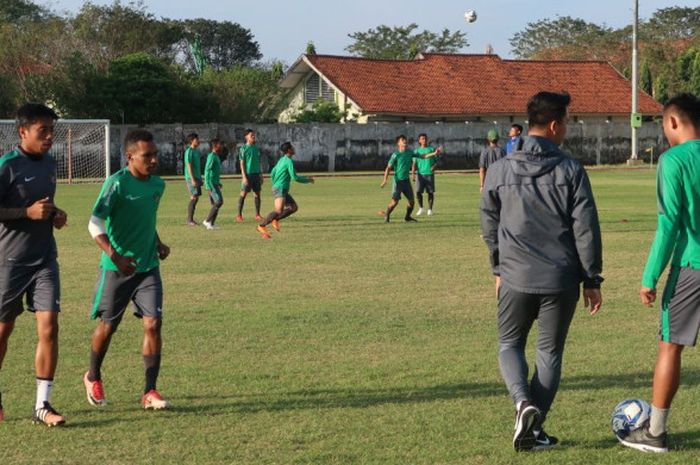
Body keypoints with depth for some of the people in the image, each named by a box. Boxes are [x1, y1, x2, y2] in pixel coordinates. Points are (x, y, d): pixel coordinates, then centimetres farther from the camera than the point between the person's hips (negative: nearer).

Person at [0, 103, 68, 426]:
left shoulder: (50, 164, 9)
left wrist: (55, 215, 6)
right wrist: (28, 212, -21)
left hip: (45, 260, 5)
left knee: (49, 326, -7)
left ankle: (42, 405, -4)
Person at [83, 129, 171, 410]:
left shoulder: (157, 185, 5)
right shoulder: (117, 183, -16)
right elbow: (94, 224, -23)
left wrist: (157, 243, 11)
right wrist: (114, 256, -33)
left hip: (148, 268, 5)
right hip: (117, 269, -5)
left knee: (153, 324, -7)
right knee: (108, 325, 9)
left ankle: (150, 392, -2)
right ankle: (93, 378, 35)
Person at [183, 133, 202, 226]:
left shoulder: (197, 151, 15)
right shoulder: (189, 152, -12)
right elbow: (189, 166, -16)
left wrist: (200, 179, 19)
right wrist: (193, 179, -20)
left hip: (197, 177, 9)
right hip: (191, 177, -9)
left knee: (196, 198, 8)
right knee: (194, 198, -10)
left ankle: (191, 219, 14)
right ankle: (190, 220, -6)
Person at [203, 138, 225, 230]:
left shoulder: (217, 156, 16)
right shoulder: (212, 157, -14)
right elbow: (207, 170, -18)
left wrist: (218, 183, 27)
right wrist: (208, 186, -22)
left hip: (215, 183, 10)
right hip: (212, 183, -10)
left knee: (215, 204, 8)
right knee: (219, 201, -16)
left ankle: (211, 224, 8)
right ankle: (207, 221, -12)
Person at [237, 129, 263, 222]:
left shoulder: (256, 148, 12)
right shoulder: (244, 148, -4)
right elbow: (242, 163, -7)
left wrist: (260, 175, 14)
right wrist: (244, 177, -14)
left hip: (256, 173, 5)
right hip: (247, 174, -5)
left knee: (257, 194, 4)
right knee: (243, 194, -2)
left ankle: (257, 215, 9)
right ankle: (239, 215, 4)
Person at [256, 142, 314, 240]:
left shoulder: (281, 160, 16)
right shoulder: (289, 161, -12)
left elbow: (272, 174, 23)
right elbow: (294, 177, -16)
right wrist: (307, 180, -3)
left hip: (280, 189, 10)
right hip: (280, 189, -10)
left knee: (294, 207, 9)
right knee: (279, 211, -22)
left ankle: (275, 220, 4)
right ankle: (262, 226, -22)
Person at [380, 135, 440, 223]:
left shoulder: (410, 153, 6)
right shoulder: (396, 155, -10)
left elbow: (423, 156, 14)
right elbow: (388, 168, -11)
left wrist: (434, 153, 5)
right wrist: (385, 180, -19)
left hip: (406, 180, 6)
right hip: (398, 181, -6)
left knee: (411, 201, 5)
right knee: (395, 201, -12)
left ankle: (407, 217, 26)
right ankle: (386, 216, 9)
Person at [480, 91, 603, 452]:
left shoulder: (499, 170, 0)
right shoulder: (571, 170, -6)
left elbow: (489, 225, 9)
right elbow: (586, 228, -6)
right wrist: (592, 279, 2)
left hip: (515, 277, 1)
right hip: (561, 280, -1)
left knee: (510, 344, 18)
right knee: (550, 351, 12)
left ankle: (523, 402, -9)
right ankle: (534, 429, 8)